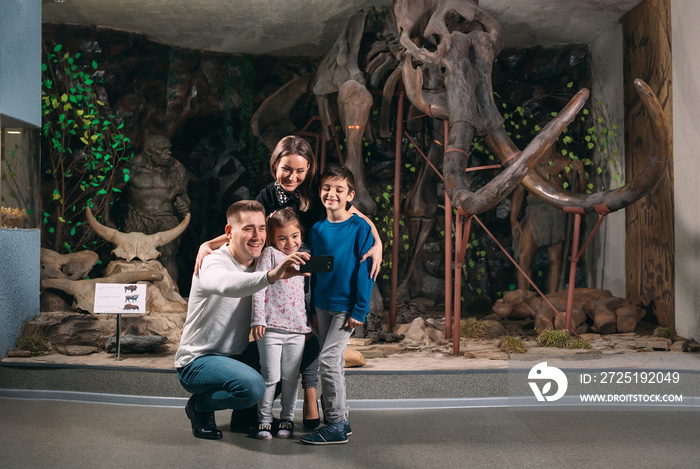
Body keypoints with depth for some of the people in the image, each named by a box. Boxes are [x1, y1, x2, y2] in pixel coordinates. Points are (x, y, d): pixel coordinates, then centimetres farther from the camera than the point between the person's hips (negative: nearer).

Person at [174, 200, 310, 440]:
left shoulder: (259, 263, 4)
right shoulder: (213, 263, -20)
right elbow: (226, 284, -46)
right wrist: (271, 276, -62)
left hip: (237, 356, 8)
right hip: (197, 360, -8)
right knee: (252, 385, -32)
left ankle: (247, 412, 12)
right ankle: (199, 407, -1)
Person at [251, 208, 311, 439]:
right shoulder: (270, 254, 1)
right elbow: (258, 287, -4)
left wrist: (309, 324, 18)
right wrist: (258, 319, -12)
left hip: (297, 329, 4)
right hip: (271, 328, -4)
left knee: (291, 377, 7)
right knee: (270, 376, -2)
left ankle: (287, 419, 20)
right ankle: (264, 420, 12)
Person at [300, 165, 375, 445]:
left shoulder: (360, 228, -10)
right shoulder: (317, 229, 5)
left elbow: (365, 270, -11)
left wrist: (360, 309, -15)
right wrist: (312, 307, 11)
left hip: (346, 305, -6)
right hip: (323, 304, 6)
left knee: (328, 359, -11)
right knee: (335, 362, 12)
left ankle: (336, 425, -2)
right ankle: (341, 420, 23)